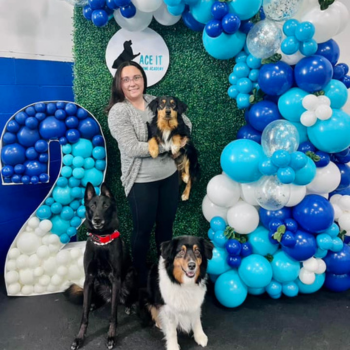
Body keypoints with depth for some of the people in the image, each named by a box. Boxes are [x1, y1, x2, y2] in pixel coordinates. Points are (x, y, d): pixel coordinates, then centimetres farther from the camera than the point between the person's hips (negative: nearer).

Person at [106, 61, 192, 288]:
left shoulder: (155, 101, 5)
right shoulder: (118, 111, -12)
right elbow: (132, 148, -22)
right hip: (141, 181, -5)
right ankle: (141, 277, 31)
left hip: (169, 175, 5)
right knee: (143, 229, 9)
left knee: (166, 224, 18)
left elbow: (185, 121, 12)